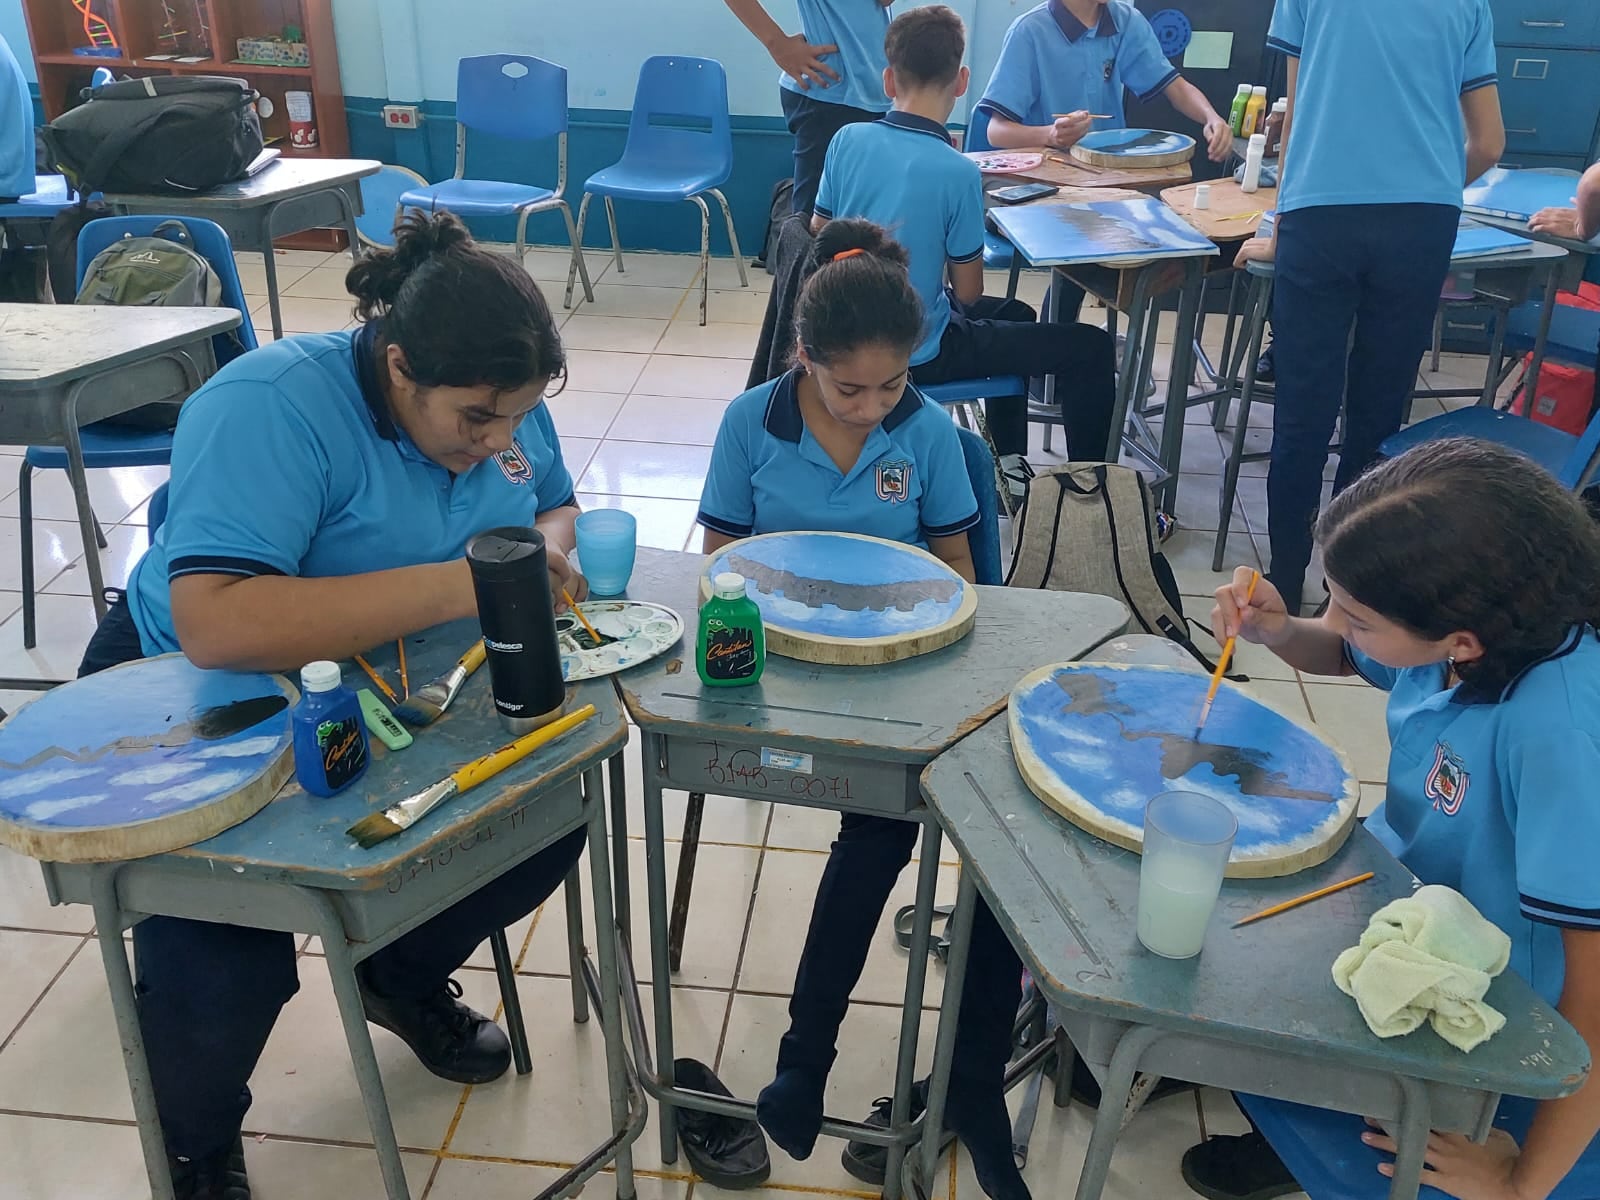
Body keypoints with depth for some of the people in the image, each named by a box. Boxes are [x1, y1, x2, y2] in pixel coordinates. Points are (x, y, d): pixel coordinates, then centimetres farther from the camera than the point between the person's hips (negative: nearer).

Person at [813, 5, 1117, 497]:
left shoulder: (847, 140, -8)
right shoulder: (957, 171, -22)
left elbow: (819, 227, 8)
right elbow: (968, 293, -13)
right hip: (915, 350, -7)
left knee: (1014, 314, 30)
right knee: (1091, 347, 1)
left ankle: (1010, 462, 32)